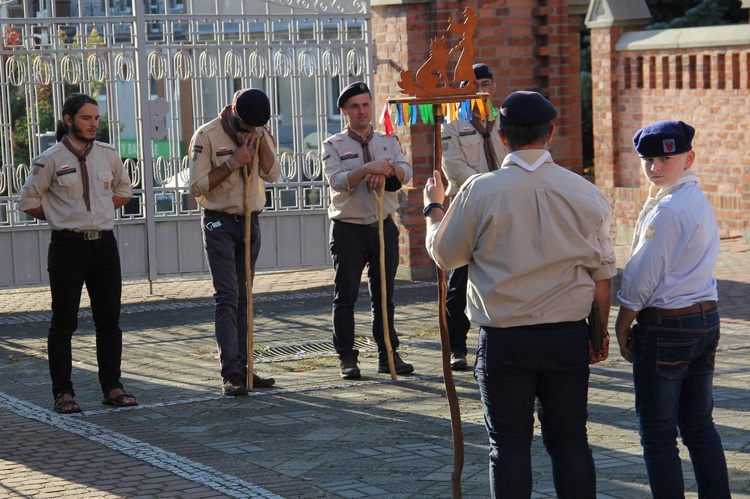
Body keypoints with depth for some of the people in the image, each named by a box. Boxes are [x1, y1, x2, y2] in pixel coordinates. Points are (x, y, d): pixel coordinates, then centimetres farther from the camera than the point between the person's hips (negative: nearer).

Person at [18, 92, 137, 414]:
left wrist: (99, 213, 10)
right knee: (64, 321, -2)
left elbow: (124, 191, 22)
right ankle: (63, 392, 4)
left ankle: (112, 387, 16)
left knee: (109, 320, 7)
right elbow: (28, 202, 1)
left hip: (104, 243, 4)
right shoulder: (51, 160, -6)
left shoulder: (108, 155, 6)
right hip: (68, 246, -4)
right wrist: (61, 218, 4)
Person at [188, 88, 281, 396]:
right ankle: (230, 374, -15)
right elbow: (196, 186, -13)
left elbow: (272, 174, -4)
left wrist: (259, 139, -13)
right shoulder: (207, 136, -10)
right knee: (227, 298, -12)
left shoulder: (260, 134, 7)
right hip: (219, 224, -6)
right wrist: (232, 164, -19)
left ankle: (242, 369, 13)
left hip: (250, 222, 6)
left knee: (244, 299, 8)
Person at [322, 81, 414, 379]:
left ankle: (388, 354, 15)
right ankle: (347, 358, 5)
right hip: (348, 229, -3)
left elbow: (405, 173, -4)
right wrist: (368, 168, -28)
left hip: (384, 227, 3)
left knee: (384, 295, 8)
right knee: (345, 297, 0)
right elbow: (337, 181, -14)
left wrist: (386, 170, -25)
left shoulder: (388, 142, 12)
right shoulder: (333, 146, 2)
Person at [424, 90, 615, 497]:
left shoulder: (480, 191, -9)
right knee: (570, 440, 10)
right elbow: (603, 273, 4)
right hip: (568, 337, 2)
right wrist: (601, 333, 16)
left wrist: (434, 207, 21)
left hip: (504, 338, -2)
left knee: (509, 445, 5)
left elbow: (444, 255, 3)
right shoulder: (584, 192, -3)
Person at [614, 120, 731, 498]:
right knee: (699, 425, 15)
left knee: (657, 433, -1)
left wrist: (622, 325, -3)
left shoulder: (665, 210, -17)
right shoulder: (701, 202, 10)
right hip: (707, 318, 9)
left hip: (666, 327, -9)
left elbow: (641, 277, -15)